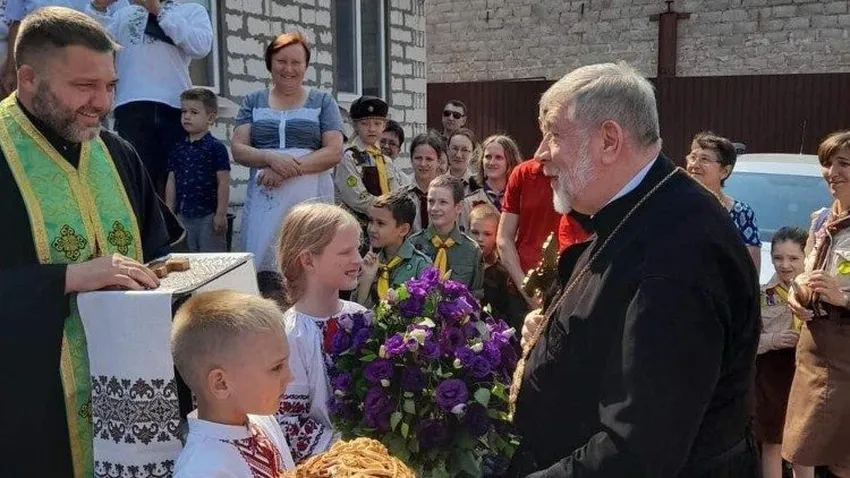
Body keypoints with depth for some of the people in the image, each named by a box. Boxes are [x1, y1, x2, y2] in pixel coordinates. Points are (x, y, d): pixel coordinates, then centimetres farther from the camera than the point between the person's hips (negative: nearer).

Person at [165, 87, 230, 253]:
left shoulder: (216, 147, -7)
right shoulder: (178, 149, 9)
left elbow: (223, 183, -9)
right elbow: (172, 182, 12)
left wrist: (221, 214, -12)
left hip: (208, 216, -5)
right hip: (183, 216, 5)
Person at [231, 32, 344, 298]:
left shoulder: (322, 102, 11)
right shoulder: (254, 102, 17)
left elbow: (334, 152, -1)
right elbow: (237, 149, 7)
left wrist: (289, 169, -13)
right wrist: (271, 158, -13)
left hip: (310, 197, -1)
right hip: (264, 198, 2)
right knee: (261, 264, -6)